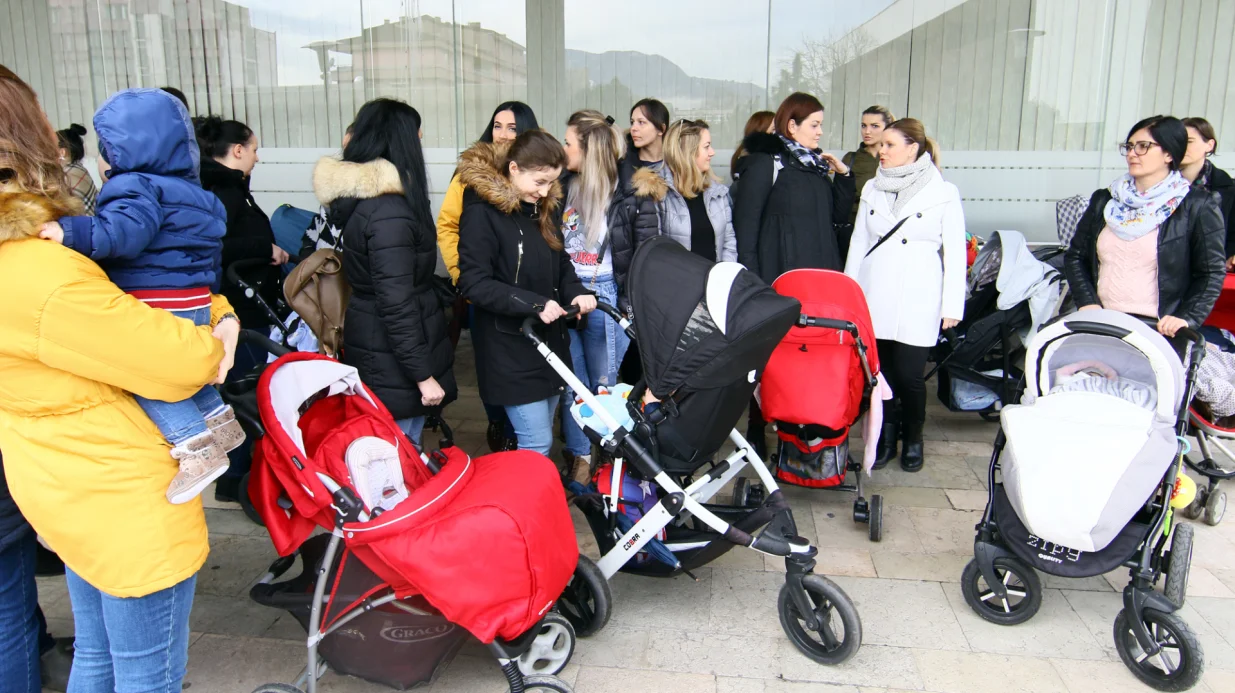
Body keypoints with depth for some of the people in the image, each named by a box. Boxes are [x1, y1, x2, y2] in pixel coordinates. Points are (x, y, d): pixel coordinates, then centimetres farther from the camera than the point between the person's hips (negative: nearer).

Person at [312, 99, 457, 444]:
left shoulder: (358, 196, 7)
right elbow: (397, 303, -23)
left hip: (370, 348, 9)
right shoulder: (389, 212, -22)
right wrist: (424, 374, -19)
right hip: (393, 362, -9)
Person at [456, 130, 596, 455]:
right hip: (509, 346, -7)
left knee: (540, 436, 16)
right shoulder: (482, 211, -16)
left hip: (550, 339, 7)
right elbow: (475, 283, -19)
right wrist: (535, 303, -27)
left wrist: (575, 292, -6)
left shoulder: (547, 206, 6)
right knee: (537, 443, -4)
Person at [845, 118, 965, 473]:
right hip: (873, 299, 3)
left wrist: (952, 306, -3)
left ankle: (913, 437, 20)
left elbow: (954, 253, 0)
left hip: (917, 303, -3)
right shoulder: (872, 189, 12)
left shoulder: (943, 193, 1)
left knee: (909, 375, -3)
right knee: (880, 372, 3)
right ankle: (886, 436, 20)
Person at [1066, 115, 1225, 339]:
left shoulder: (1198, 206, 3)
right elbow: (1075, 257, 15)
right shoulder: (1104, 201, 15)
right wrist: (1087, 302, 0)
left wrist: (1186, 318, -12)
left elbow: (1211, 274, 2)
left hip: (1157, 328, -3)